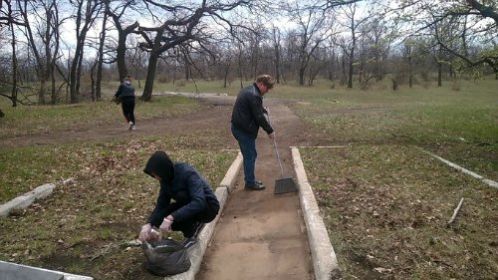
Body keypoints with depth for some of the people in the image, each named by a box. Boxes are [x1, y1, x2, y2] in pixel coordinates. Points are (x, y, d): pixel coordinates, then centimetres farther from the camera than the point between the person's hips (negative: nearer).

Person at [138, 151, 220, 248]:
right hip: (189, 205, 7)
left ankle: (191, 236, -14)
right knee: (160, 217, -14)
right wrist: (149, 224, -26)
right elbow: (161, 205, -9)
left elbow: (199, 202, -43)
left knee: (181, 195, -33)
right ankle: (194, 224, 6)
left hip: (208, 207, -7)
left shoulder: (187, 173, -30)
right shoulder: (167, 179, -8)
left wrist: (171, 217, -49)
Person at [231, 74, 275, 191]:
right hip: (244, 130, -10)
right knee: (250, 156, 0)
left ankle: (250, 180, 27)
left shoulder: (248, 90, 14)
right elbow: (259, 117, -18)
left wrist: (264, 111, 11)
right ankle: (250, 183, 9)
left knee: (250, 155, 18)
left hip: (239, 127, 10)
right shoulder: (254, 95, -20)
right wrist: (270, 130, -9)